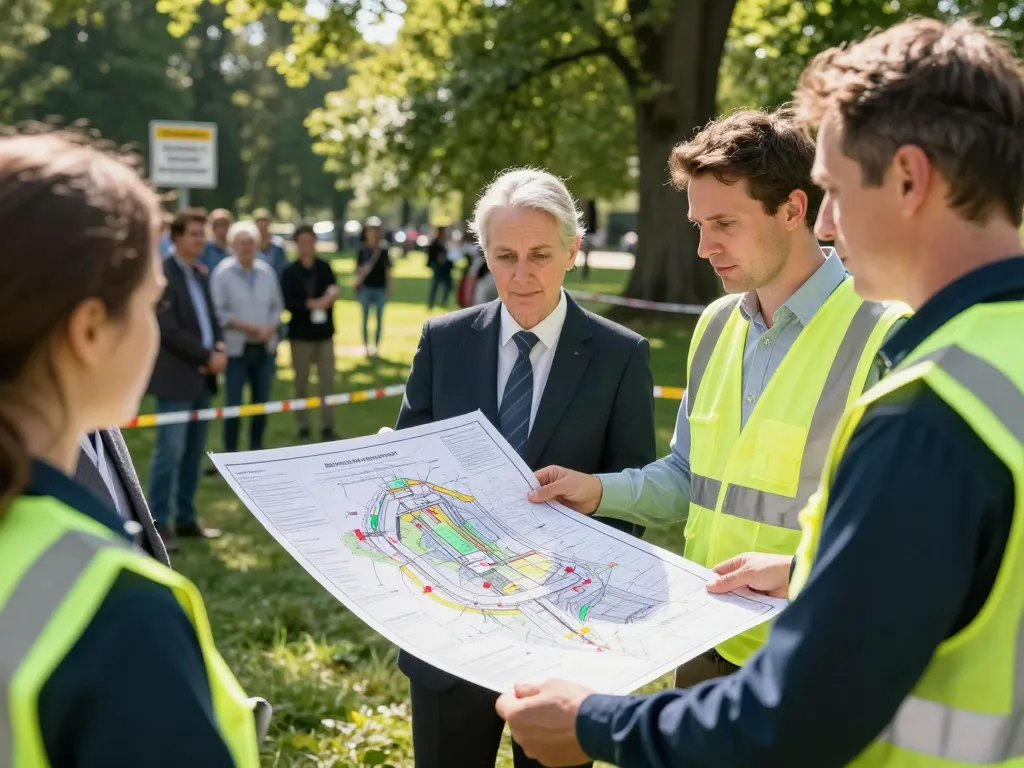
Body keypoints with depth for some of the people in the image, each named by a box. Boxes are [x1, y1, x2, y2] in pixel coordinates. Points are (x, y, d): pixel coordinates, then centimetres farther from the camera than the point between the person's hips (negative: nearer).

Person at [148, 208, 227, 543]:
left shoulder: (200, 275, 14)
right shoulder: (162, 273, -12)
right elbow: (168, 329, -18)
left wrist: (220, 346, -1)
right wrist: (207, 356, -14)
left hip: (202, 376, 8)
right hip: (176, 377, -8)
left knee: (193, 452, 11)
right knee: (171, 451, -8)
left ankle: (185, 518, 19)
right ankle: (159, 522, 0)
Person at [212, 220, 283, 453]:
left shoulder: (266, 271, 5)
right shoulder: (223, 273, -6)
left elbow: (277, 306, 10)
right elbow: (218, 311, -10)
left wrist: (270, 329, -8)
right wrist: (245, 327, -18)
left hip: (265, 348, 4)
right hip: (236, 348, -4)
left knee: (261, 402, 10)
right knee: (233, 404, -2)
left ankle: (256, 450, 23)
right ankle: (230, 453, 8)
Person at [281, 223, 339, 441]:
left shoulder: (324, 267, 5)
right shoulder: (290, 272, -1)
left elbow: (333, 288, -11)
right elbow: (287, 302, -10)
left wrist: (332, 293, -34)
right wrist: (310, 304, -21)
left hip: (324, 333, 2)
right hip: (300, 334, -1)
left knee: (327, 382, 3)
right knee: (301, 383, 7)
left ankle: (328, 425, 10)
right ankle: (303, 426, 16)